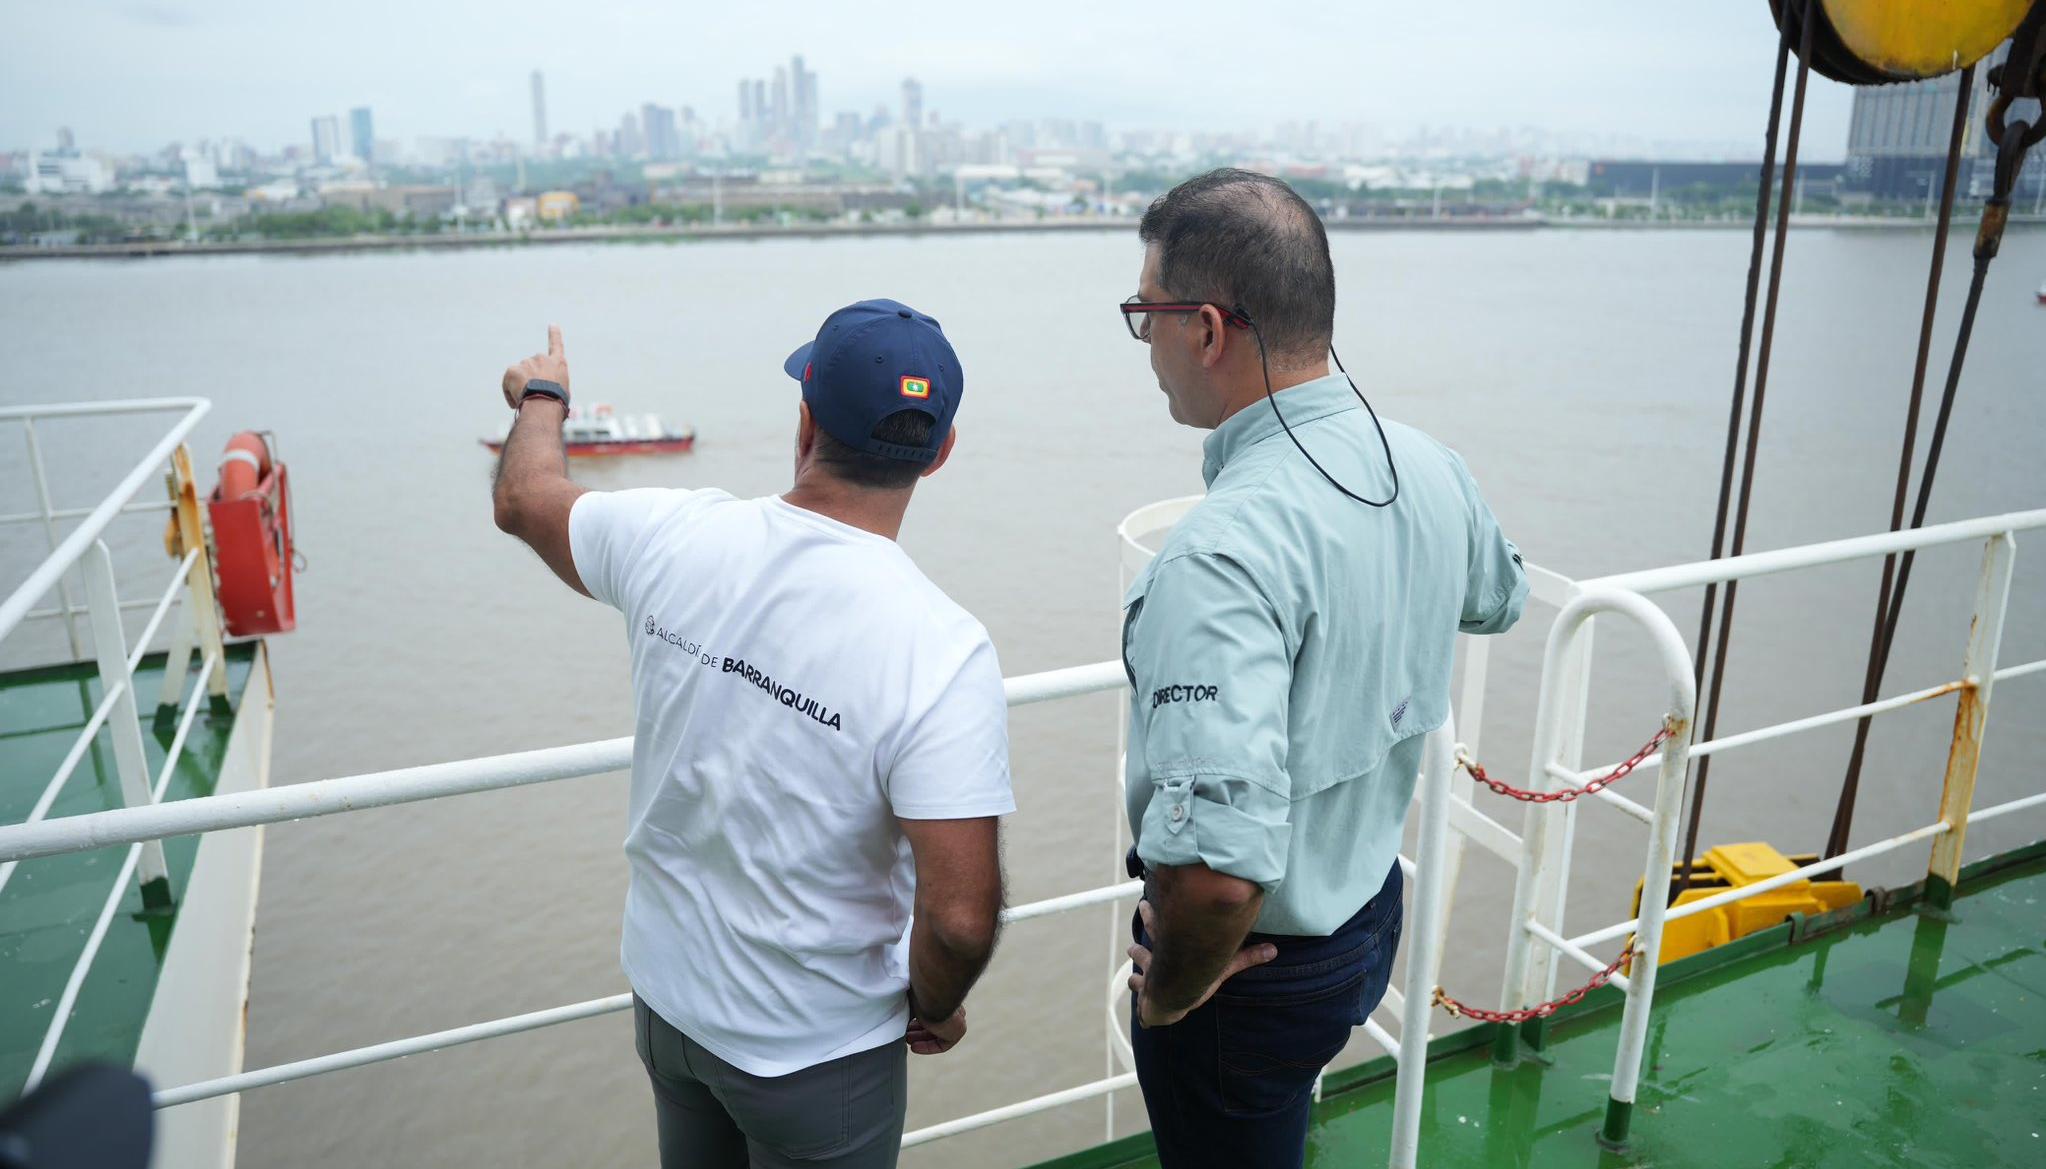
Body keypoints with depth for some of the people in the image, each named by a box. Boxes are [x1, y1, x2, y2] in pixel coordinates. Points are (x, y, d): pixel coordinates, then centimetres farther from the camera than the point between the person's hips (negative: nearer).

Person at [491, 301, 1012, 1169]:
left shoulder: (672, 538, -16)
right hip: (816, 1049, -4)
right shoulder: (941, 650, -30)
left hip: (665, 993, 5)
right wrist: (934, 1008, -7)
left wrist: (540, 395, 28)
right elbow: (960, 917, -30)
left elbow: (523, 497, 7)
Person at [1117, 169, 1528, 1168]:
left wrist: (1170, 991, -22)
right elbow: (1498, 599, 17)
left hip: (1256, 972, -7)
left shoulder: (1224, 553, -35)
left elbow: (1217, 868, -42)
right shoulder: (1429, 468, -7)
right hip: (1373, 911, 8)